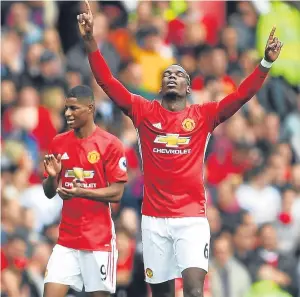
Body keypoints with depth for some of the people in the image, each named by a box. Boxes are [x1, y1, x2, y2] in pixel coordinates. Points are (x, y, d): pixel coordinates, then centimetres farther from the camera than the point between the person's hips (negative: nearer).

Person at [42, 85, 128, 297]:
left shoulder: (110, 144, -8)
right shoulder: (59, 143, 8)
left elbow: (117, 193, -10)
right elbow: (49, 193, 12)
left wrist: (81, 192, -23)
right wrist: (52, 176, -10)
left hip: (100, 238, -4)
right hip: (67, 238, 4)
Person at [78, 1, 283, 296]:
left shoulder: (203, 116, 4)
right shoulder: (144, 112, 5)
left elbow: (242, 94, -6)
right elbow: (107, 83, -2)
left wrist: (266, 62, -20)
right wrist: (90, 42, -13)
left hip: (192, 217, -2)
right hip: (154, 218, 2)